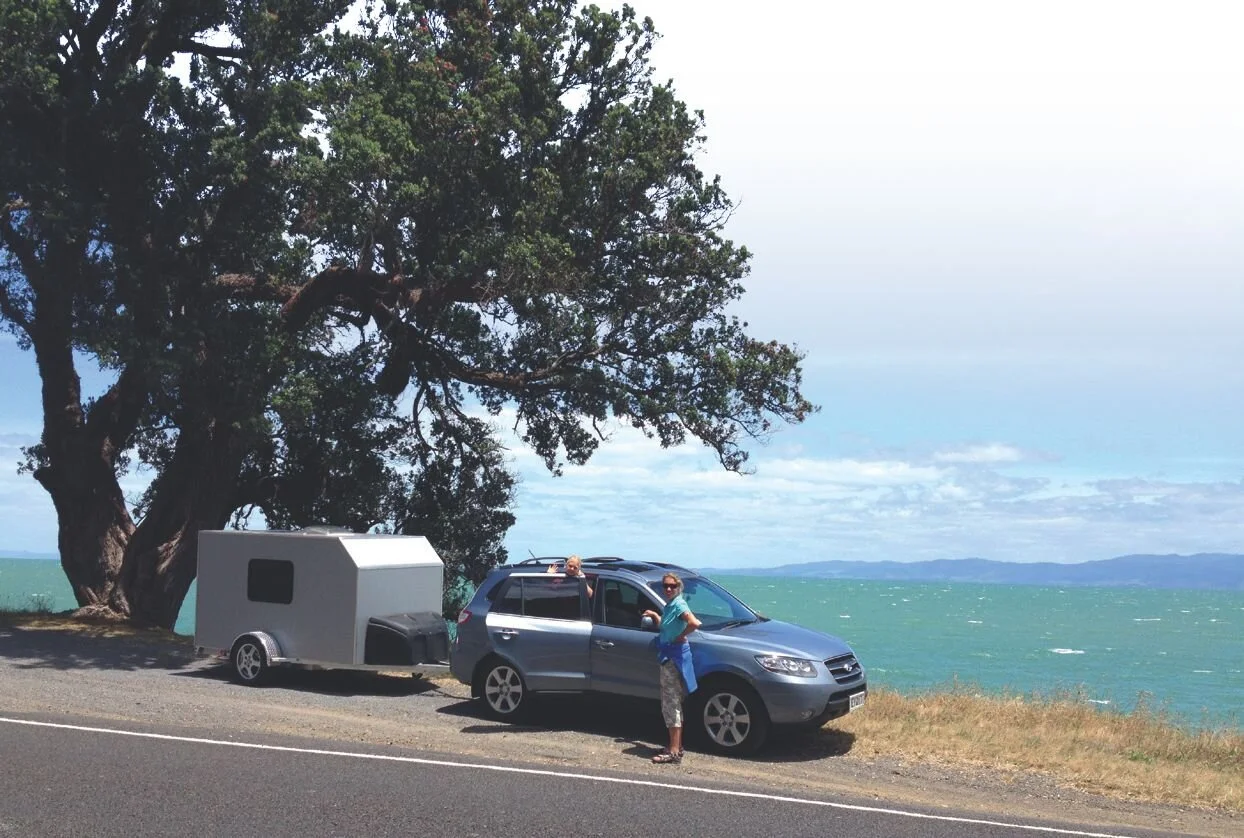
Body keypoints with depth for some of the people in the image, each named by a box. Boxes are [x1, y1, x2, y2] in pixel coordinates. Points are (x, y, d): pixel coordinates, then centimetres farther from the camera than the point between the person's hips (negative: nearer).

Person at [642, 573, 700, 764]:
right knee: (672, 704, 15)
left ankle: (674, 752, -7)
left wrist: (680, 637, -20)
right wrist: (654, 615, 23)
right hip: (668, 657, 10)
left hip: (675, 656, -10)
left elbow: (694, 623, -32)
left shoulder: (678, 605, -15)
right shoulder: (669, 606, 13)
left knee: (671, 704, -9)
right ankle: (677, 747, 23)